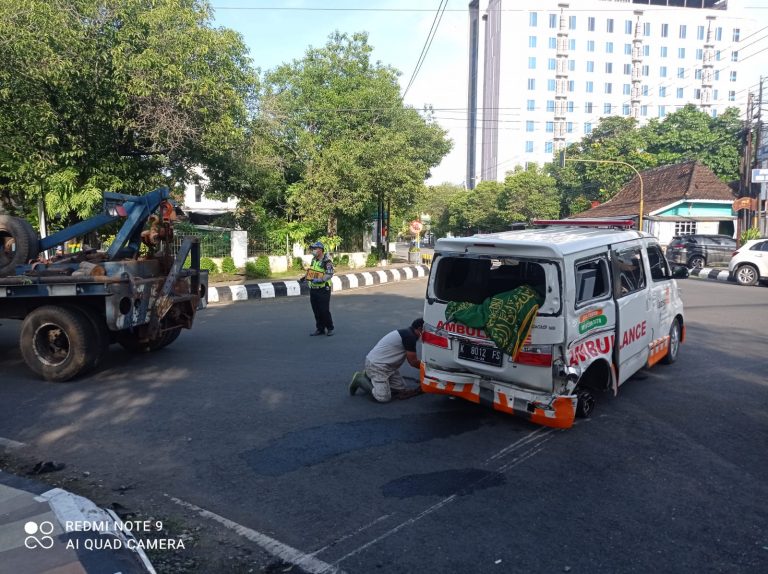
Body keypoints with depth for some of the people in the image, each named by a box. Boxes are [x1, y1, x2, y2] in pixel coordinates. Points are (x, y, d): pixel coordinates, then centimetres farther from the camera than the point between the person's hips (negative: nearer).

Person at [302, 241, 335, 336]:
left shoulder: (327, 261, -14)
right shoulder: (314, 259, 11)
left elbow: (329, 275, -23)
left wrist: (318, 280, -31)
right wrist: (305, 276, 8)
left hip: (323, 290, -7)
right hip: (313, 289, 7)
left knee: (324, 310, -4)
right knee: (316, 311, 10)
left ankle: (330, 328, 11)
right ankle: (320, 329, 20)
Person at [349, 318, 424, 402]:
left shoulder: (406, 333, 12)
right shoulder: (410, 336, -19)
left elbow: (412, 360, 22)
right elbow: (413, 362, -13)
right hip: (376, 365, -11)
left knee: (402, 389, 8)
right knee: (383, 398, -17)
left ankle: (369, 377, 17)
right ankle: (359, 379, 1)